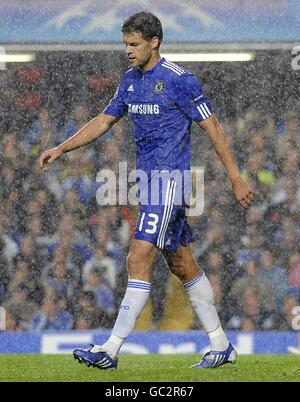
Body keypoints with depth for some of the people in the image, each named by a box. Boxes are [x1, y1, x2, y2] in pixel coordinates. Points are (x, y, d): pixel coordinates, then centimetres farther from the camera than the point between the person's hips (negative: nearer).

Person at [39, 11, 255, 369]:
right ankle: (221, 346, 18)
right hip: (149, 179, 9)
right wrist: (61, 149, 14)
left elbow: (213, 128, -9)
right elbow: (105, 120, 21)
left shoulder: (179, 80, -12)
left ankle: (111, 350, -14)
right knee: (181, 264, 11)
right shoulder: (130, 80, 12)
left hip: (169, 179, -9)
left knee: (139, 260, -13)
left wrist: (236, 179, -9)